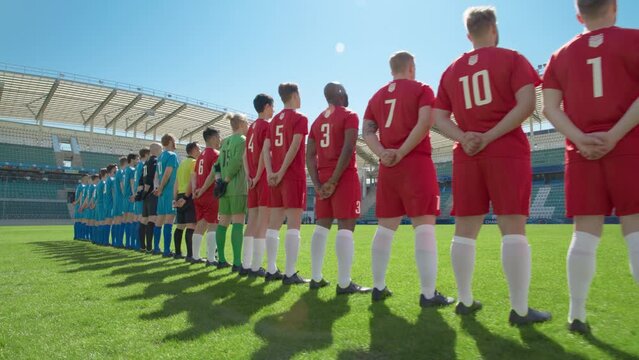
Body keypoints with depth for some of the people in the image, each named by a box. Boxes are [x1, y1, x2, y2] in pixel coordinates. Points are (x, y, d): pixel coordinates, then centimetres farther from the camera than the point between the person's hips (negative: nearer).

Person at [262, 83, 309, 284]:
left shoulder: (274, 121, 18)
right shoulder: (300, 118, -2)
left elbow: (266, 149, 8)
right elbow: (294, 147, -15)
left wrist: (270, 173, -2)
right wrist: (281, 172, -13)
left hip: (275, 177, 7)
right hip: (293, 176, -6)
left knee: (274, 224, 7)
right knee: (293, 225, -6)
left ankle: (271, 270, 11)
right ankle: (290, 274, -6)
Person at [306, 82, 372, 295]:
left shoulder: (317, 121, 17)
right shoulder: (349, 116, -2)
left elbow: (310, 155, 9)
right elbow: (348, 148, -16)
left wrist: (317, 184, 2)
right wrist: (334, 180, -16)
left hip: (323, 178, 7)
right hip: (345, 176, -6)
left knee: (322, 226, 11)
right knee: (346, 227, -7)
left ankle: (316, 278, 14)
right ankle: (344, 283, -9)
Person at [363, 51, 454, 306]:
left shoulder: (377, 96, 18)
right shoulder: (421, 89, 4)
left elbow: (367, 132, 7)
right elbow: (425, 123, -13)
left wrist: (383, 154, -5)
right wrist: (402, 152, -13)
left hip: (387, 167, 5)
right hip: (416, 163, -5)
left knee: (385, 227, 9)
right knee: (424, 225, -6)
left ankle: (379, 287, 14)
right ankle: (428, 294, -8)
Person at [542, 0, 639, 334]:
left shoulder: (561, 55, 14)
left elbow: (550, 107, 3)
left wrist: (581, 140, -4)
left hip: (582, 153, 3)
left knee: (585, 233, 3)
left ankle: (577, 315, 6)